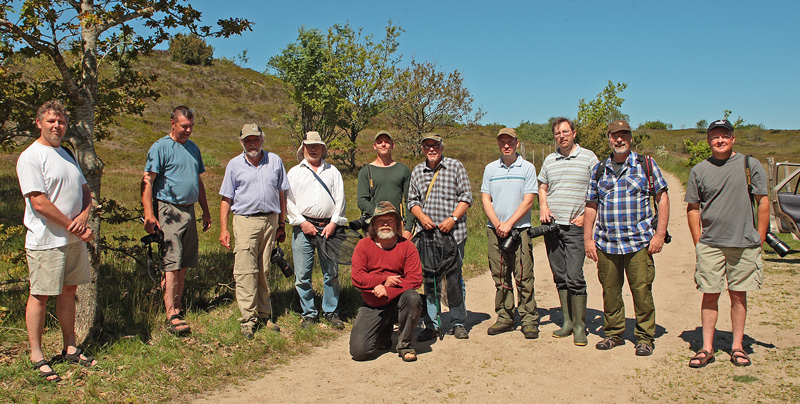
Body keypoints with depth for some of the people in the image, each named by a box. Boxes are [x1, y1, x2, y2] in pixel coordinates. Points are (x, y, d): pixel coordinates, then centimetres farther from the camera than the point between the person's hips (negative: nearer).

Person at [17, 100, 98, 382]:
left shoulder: (67, 154, 15)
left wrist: (84, 214, -4)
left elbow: (84, 189, 17)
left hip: (75, 240, 8)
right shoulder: (30, 157, -10)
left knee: (68, 292, 14)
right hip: (46, 241, -7)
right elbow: (39, 203, -17)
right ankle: (36, 356, 12)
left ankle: (70, 349, 24)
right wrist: (75, 228, -14)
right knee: (40, 296, 1)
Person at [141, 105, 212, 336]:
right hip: (168, 211, -7)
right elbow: (147, 182, -10)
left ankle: (177, 308, 19)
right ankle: (171, 315, -9)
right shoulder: (160, 147, -4)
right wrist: (149, 215, -18)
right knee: (172, 263, -10)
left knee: (183, 265, 9)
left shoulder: (193, 148, 18)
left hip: (189, 211, 7)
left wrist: (206, 211, 22)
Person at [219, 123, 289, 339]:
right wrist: (223, 228, 0)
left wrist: (281, 224, 12)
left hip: (270, 220, 2)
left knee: (264, 271, 8)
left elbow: (281, 194, 15)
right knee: (245, 271, -8)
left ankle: (264, 315, 18)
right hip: (245, 220, -2)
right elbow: (226, 199, 8)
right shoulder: (234, 165, 8)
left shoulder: (275, 161, 12)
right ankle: (248, 319, -4)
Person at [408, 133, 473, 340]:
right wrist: (422, 217, -6)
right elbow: (412, 200, 14)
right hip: (426, 232, 3)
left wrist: (452, 219, -12)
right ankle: (431, 325, 12)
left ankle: (459, 323, 16)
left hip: (453, 232, -2)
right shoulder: (417, 171, 12)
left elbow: (466, 197, 0)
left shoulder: (456, 166, 3)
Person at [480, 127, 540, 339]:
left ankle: (529, 320, 3)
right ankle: (505, 318, 14)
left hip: (519, 229, -3)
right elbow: (485, 199, 8)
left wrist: (509, 223, -11)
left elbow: (528, 201, -4)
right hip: (495, 230, 3)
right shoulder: (490, 169, 12)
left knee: (524, 277, -4)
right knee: (500, 277, 6)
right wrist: (497, 224, -6)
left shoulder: (527, 168, 4)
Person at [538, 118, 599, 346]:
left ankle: (579, 326, 0)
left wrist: (586, 214, -7)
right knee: (560, 277, 8)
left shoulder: (588, 158, 2)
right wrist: (543, 206, 3)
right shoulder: (549, 160, 14)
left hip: (575, 226, -4)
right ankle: (567, 321, 18)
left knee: (574, 277, -10)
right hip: (551, 225, 4)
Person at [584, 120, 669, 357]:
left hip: (639, 242, -3)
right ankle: (613, 333, 24)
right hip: (606, 243, 3)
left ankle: (645, 337, 15)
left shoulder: (646, 165, 5)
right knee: (610, 290, 9)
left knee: (641, 290, -1)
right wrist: (588, 238, 7)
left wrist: (660, 234, -5)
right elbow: (591, 206, 14)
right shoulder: (599, 170, 12)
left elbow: (662, 199, 3)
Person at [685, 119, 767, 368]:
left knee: (738, 295, 7)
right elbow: (692, 208, 9)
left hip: (744, 244, 0)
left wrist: (760, 238, 1)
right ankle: (707, 348, 10)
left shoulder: (750, 165, 3)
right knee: (710, 295, 2)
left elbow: (763, 202, 5)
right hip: (710, 245, 0)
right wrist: (698, 243, 3)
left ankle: (737, 346, 18)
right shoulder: (699, 170, 6)